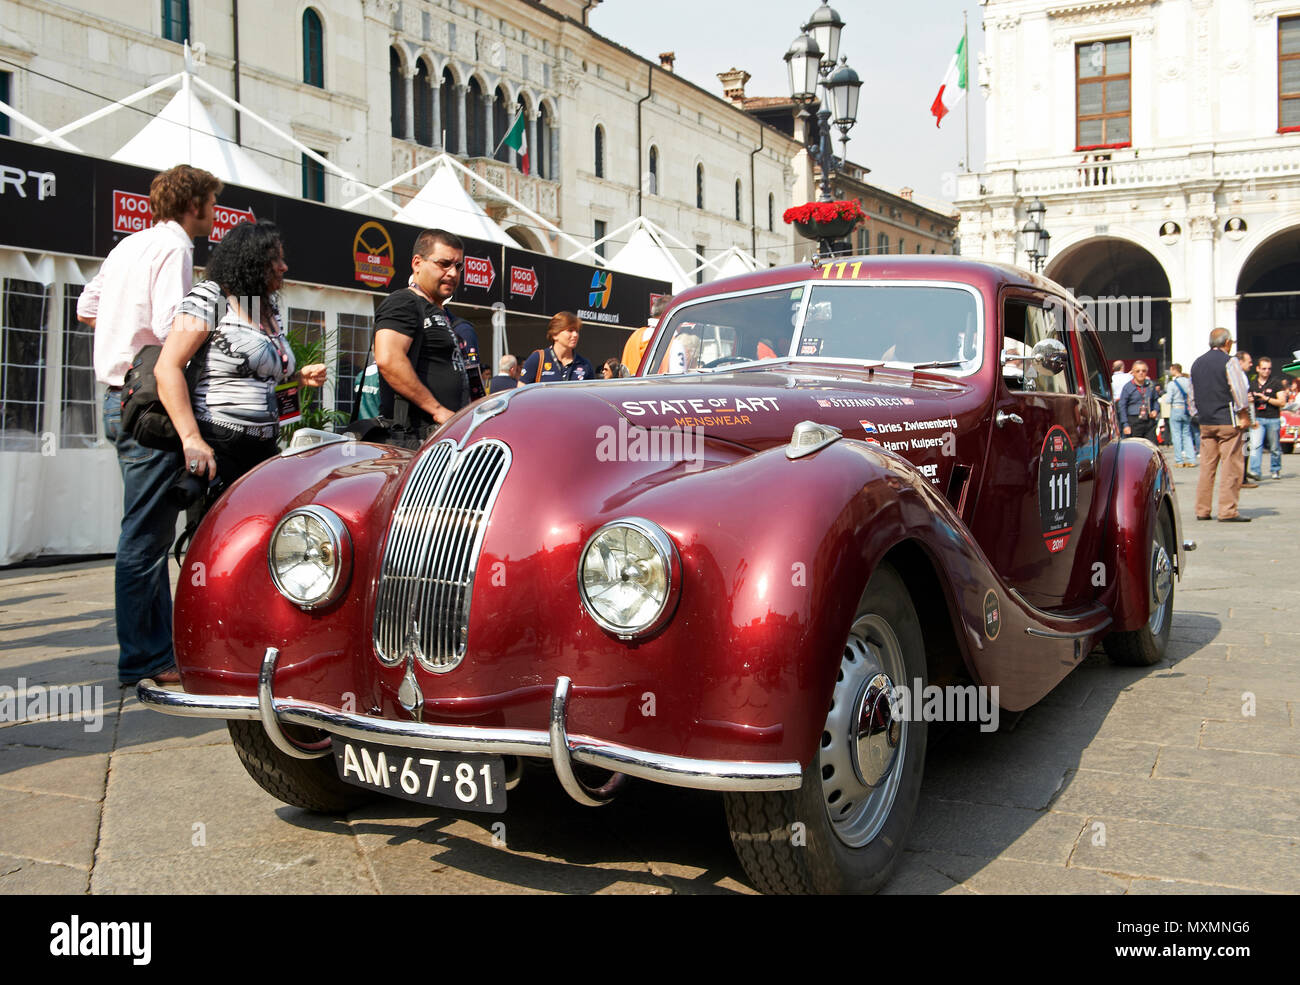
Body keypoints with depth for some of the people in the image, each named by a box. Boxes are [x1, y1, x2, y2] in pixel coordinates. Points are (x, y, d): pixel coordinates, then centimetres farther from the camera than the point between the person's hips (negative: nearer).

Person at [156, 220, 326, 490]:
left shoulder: (271, 310, 18)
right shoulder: (209, 297, -4)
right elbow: (167, 368, -14)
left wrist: (299, 377, 8)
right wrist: (192, 440, -23)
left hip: (263, 451, 7)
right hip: (214, 449, -7)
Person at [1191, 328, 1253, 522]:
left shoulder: (1197, 363, 12)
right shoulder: (1229, 362, -9)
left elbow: (1193, 393, 17)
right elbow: (1240, 391, -12)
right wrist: (1244, 416, -4)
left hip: (1205, 422, 7)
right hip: (1228, 421, -7)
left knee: (1206, 466, 9)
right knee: (1231, 466, -3)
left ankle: (1202, 510, 10)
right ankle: (1228, 511, -5)